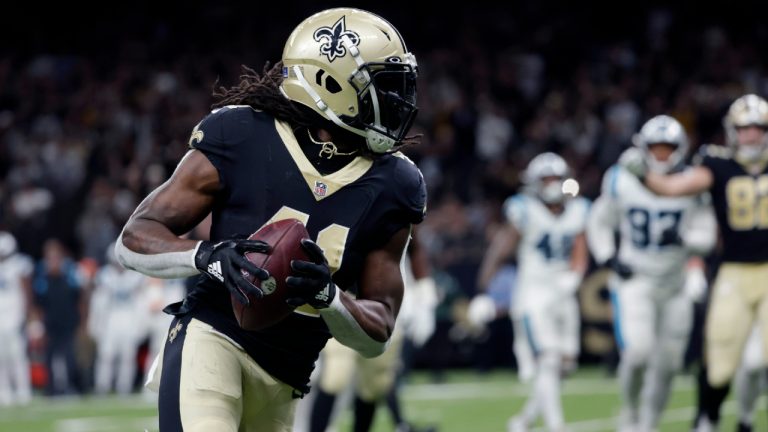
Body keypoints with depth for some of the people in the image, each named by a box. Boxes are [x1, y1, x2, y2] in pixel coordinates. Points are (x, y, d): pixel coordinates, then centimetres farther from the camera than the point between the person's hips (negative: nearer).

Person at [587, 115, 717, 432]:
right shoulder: (622, 182, -6)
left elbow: (706, 235, 0)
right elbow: (600, 223, 8)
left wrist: (684, 237, -21)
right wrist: (609, 260, -6)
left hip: (675, 284, 2)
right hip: (635, 280, -2)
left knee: (667, 361, 7)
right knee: (637, 350, -20)